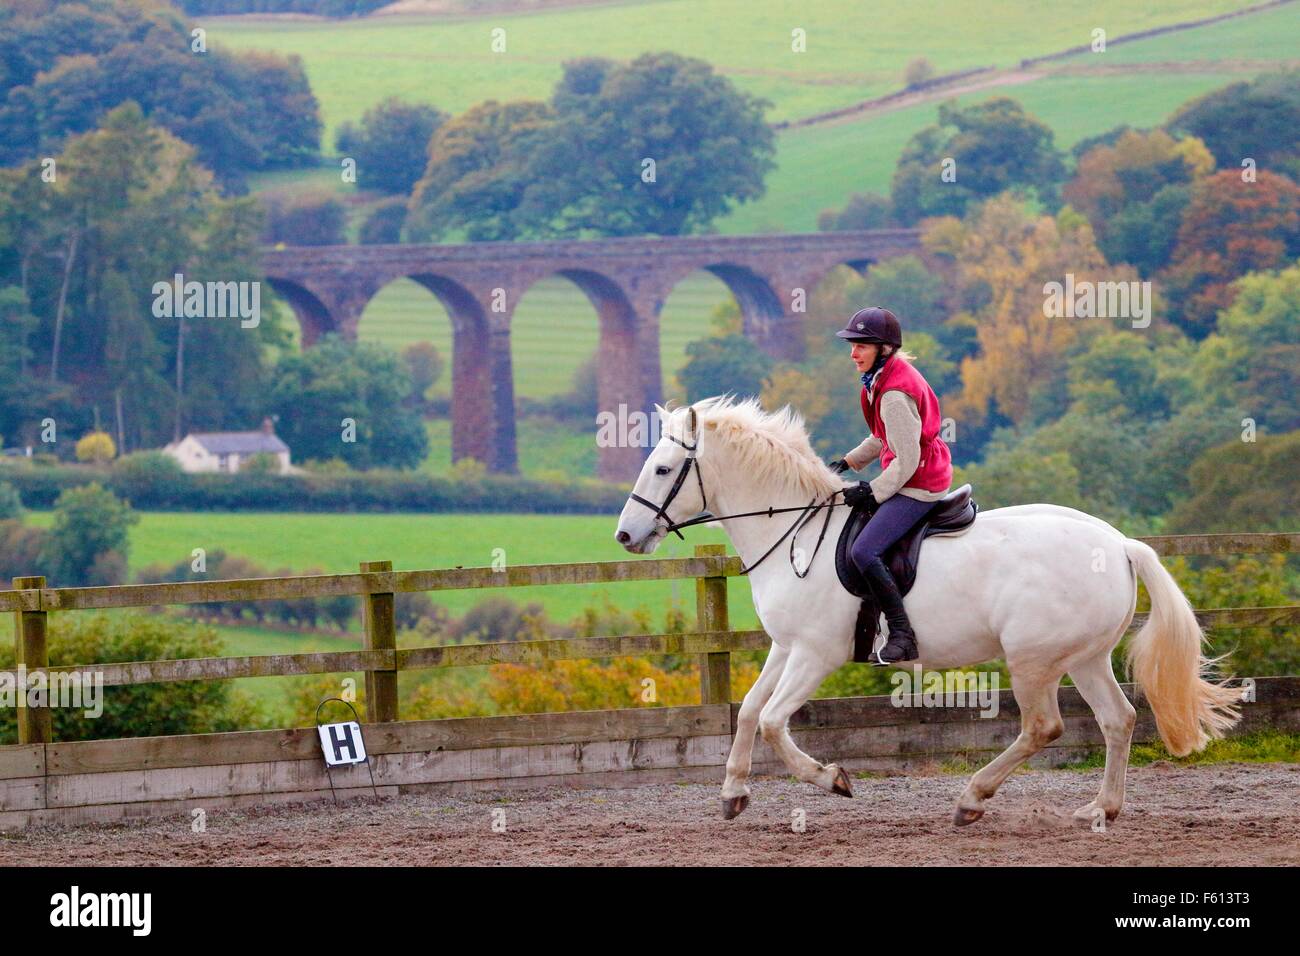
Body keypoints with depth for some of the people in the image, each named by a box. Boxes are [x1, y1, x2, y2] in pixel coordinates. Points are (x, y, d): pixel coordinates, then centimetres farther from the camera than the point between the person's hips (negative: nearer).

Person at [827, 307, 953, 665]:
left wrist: (872, 493, -17)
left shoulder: (895, 396, -25)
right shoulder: (889, 376, 8)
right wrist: (849, 462, 18)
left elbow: (906, 460, -23)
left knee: (864, 551, -23)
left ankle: (902, 636, -25)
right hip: (918, 478, 11)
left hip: (917, 486, -11)